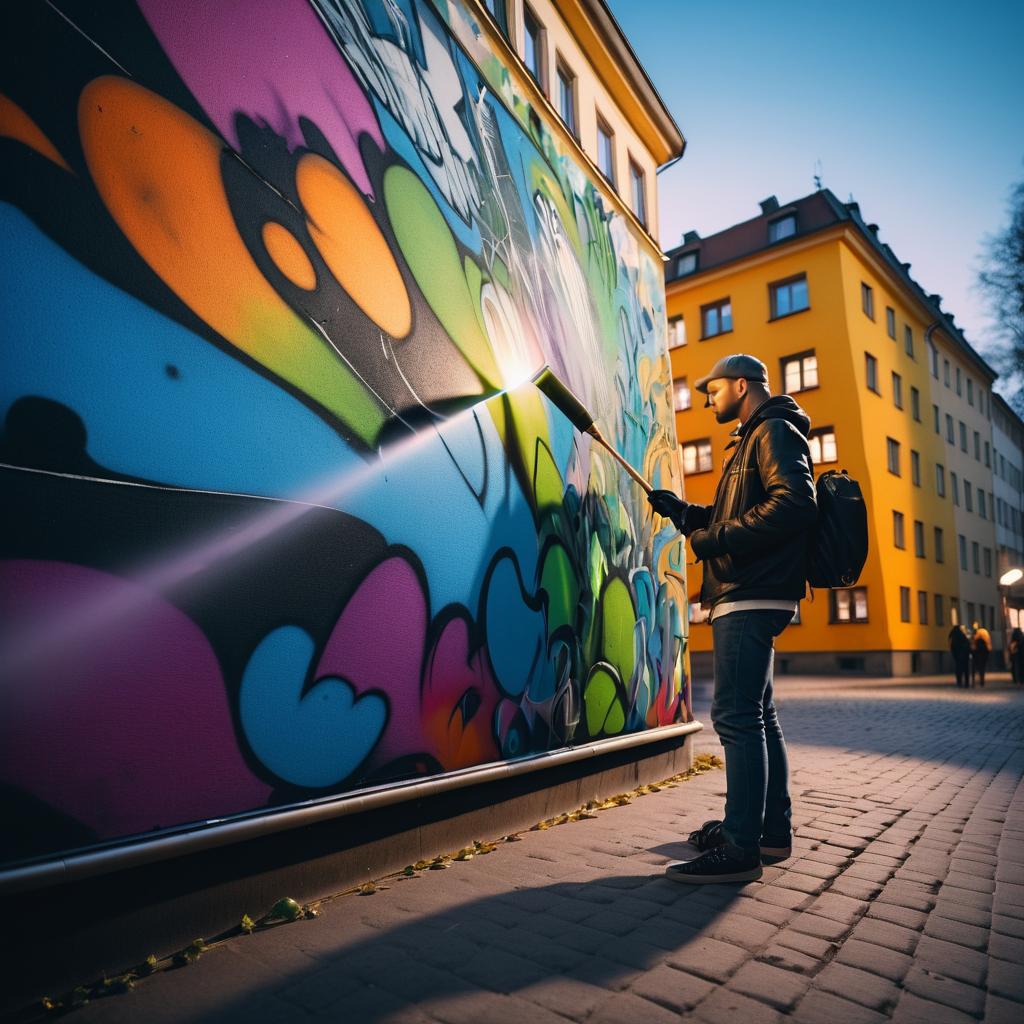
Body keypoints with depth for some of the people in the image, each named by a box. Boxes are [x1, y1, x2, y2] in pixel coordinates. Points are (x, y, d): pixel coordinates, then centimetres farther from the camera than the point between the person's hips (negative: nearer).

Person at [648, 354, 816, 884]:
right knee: (756, 716, 15)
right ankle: (772, 830, 25)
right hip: (747, 598, 11)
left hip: (751, 599, -11)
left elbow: (795, 504, -23)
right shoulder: (754, 438, 25)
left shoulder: (775, 431, -6)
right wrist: (685, 512, 17)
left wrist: (717, 538, -20)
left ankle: (740, 848, -6)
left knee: (736, 717, -11)